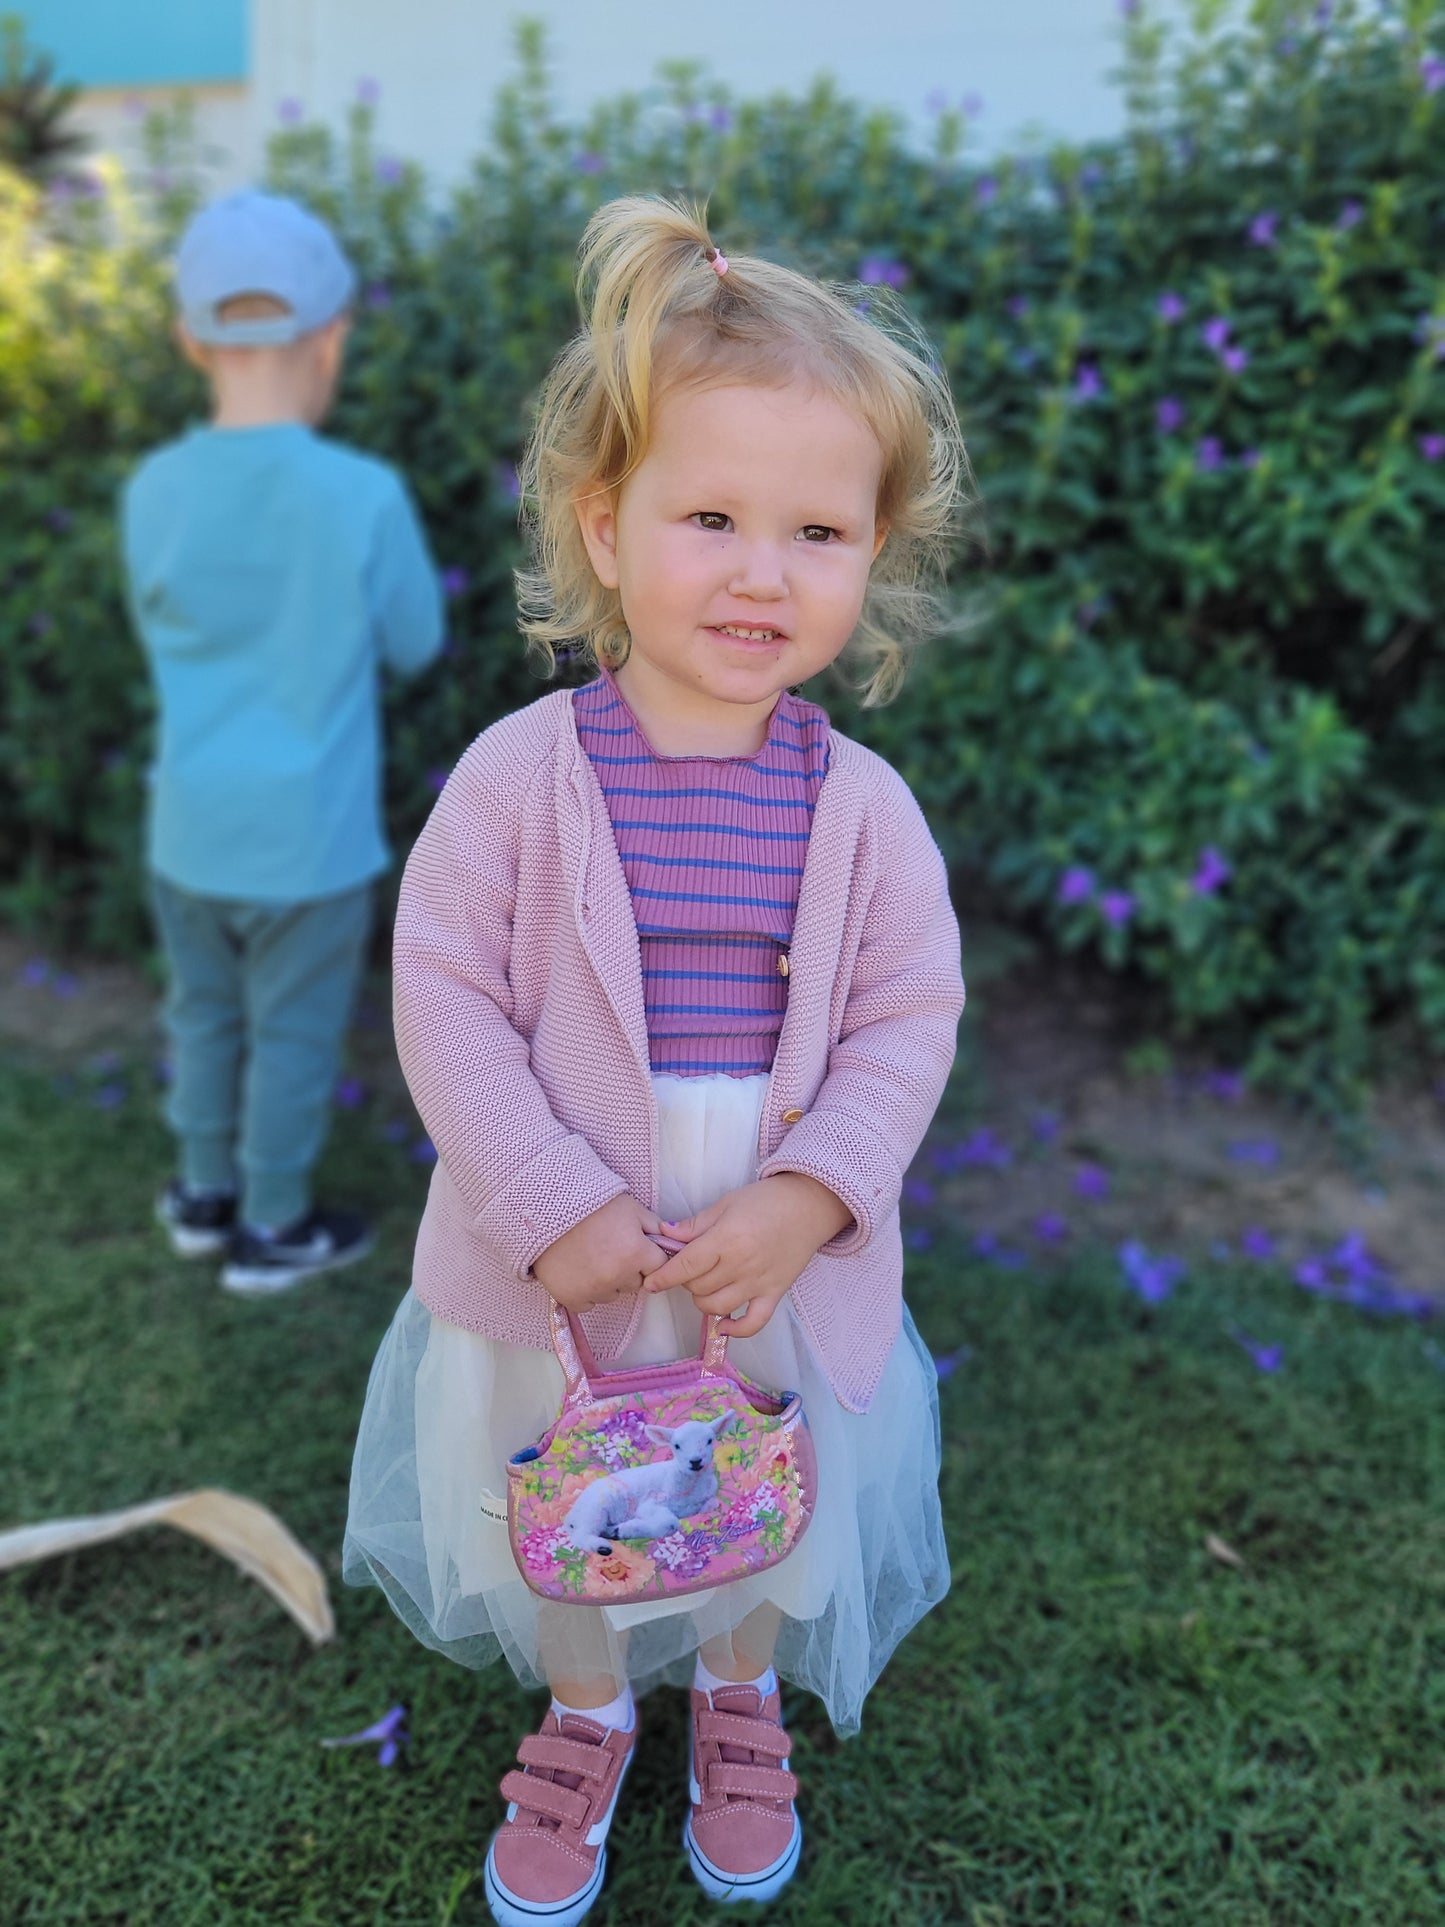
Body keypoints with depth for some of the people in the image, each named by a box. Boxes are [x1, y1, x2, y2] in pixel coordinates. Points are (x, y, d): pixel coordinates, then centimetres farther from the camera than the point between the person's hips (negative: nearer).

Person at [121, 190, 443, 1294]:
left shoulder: (154, 491, -7)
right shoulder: (365, 495, -18)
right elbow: (416, 645, -4)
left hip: (189, 831, 4)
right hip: (310, 839, -4)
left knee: (205, 1018, 22)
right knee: (292, 1038, 13)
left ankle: (204, 1197, 39)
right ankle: (270, 1232, 28)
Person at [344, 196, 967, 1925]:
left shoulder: (860, 803, -12)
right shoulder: (521, 773, -16)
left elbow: (908, 1017, -8)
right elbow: (442, 994, -14)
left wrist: (807, 1195, -20)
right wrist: (548, 1205, -20)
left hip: (785, 1259, 1)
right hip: (553, 1261, -1)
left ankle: (740, 1704, 57)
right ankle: (585, 1717, 54)